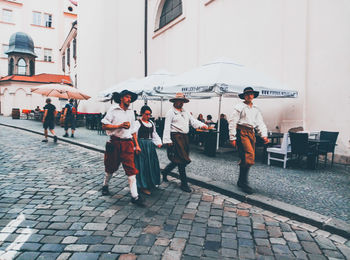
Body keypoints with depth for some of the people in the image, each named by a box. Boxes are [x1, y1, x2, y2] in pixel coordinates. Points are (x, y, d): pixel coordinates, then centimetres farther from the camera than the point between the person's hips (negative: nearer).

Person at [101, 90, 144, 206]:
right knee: (111, 167, 12)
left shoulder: (131, 112, 15)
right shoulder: (113, 110, -1)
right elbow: (104, 125, -6)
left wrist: (137, 145, 15)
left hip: (127, 143, 3)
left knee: (131, 169, -5)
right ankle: (105, 185, 40)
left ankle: (135, 196, -5)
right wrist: (120, 126, -16)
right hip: (114, 143, -3)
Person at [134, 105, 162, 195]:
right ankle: (143, 186, 4)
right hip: (141, 145, -7)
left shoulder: (151, 123, 13)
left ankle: (151, 183, 29)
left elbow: (154, 134, 19)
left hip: (150, 145, 7)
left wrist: (159, 142, 6)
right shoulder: (137, 123, -8)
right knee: (143, 165, -4)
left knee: (152, 163, 11)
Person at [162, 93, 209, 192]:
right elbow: (167, 127, -8)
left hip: (184, 137, 7)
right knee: (181, 160, -6)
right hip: (175, 137, -7)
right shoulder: (171, 112, -2)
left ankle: (165, 172, 37)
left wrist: (202, 125, -9)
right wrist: (167, 140, -16)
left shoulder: (186, 113, 19)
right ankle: (184, 184, 4)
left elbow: (193, 121, 11)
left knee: (178, 160, 13)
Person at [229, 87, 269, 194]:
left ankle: (241, 182, 19)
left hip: (251, 132, 7)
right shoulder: (239, 107, 1)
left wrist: (264, 135, 1)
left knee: (249, 158, 6)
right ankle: (243, 182, -11)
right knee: (249, 155, -19)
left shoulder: (256, 109, 20)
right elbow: (233, 123, -4)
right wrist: (232, 138, -10)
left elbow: (260, 123, 17)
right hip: (241, 132, -7)